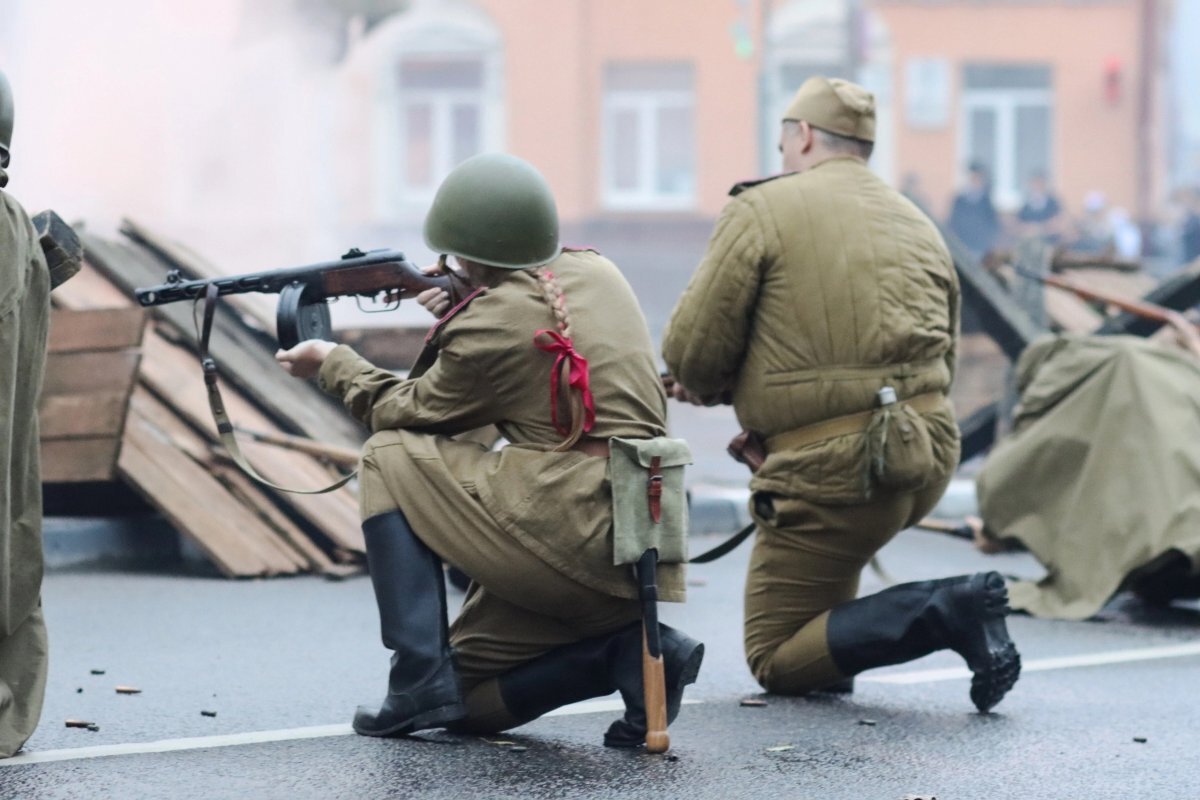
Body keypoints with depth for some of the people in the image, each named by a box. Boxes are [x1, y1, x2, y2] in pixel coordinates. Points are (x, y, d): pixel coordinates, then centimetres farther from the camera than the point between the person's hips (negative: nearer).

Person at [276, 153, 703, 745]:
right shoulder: (595, 272, 13)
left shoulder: (493, 323, -10)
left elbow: (408, 412, 8)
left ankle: (420, 680, 0)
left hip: (571, 532, -9)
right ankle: (631, 651, -1)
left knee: (389, 458, 8)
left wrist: (332, 363, 22)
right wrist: (453, 310, 25)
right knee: (470, 695, 20)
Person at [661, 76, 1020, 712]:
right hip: (931, 455, 7)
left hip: (837, 470, -7)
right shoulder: (920, 227, 16)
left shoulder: (762, 210, -3)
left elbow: (693, 352, -5)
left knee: (777, 664, 4)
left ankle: (942, 612, -15)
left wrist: (708, 385, 19)